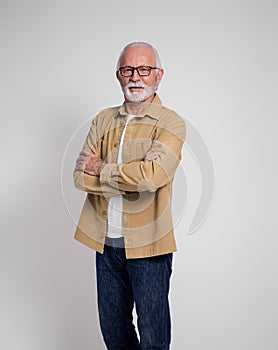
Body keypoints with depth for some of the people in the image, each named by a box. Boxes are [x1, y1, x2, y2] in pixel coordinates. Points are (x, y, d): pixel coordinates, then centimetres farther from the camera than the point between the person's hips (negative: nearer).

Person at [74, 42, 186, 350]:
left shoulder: (171, 123, -7)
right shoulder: (103, 120, 7)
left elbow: (151, 176, -25)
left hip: (147, 246, -4)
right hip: (106, 242, 5)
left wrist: (101, 168, -11)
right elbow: (80, 176, -4)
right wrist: (131, 177, -17)